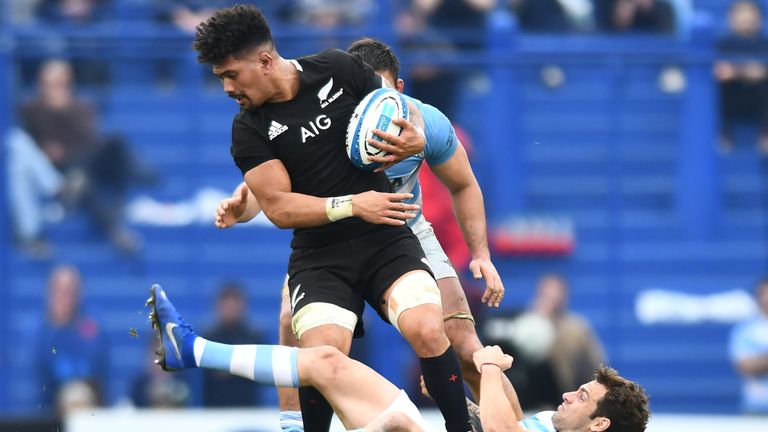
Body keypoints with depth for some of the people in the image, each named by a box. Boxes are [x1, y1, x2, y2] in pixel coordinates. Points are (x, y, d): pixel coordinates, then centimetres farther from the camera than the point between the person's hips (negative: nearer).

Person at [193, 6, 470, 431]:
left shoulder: (340, 70, -2)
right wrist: (353, 205, -20)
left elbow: (402, 110, 11)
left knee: (428, 331, -24)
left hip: (385, 237, 0)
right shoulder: (249, 129, -4)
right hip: (318, 255, 0)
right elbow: (279, 208, -10)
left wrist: (416, 136, -13)